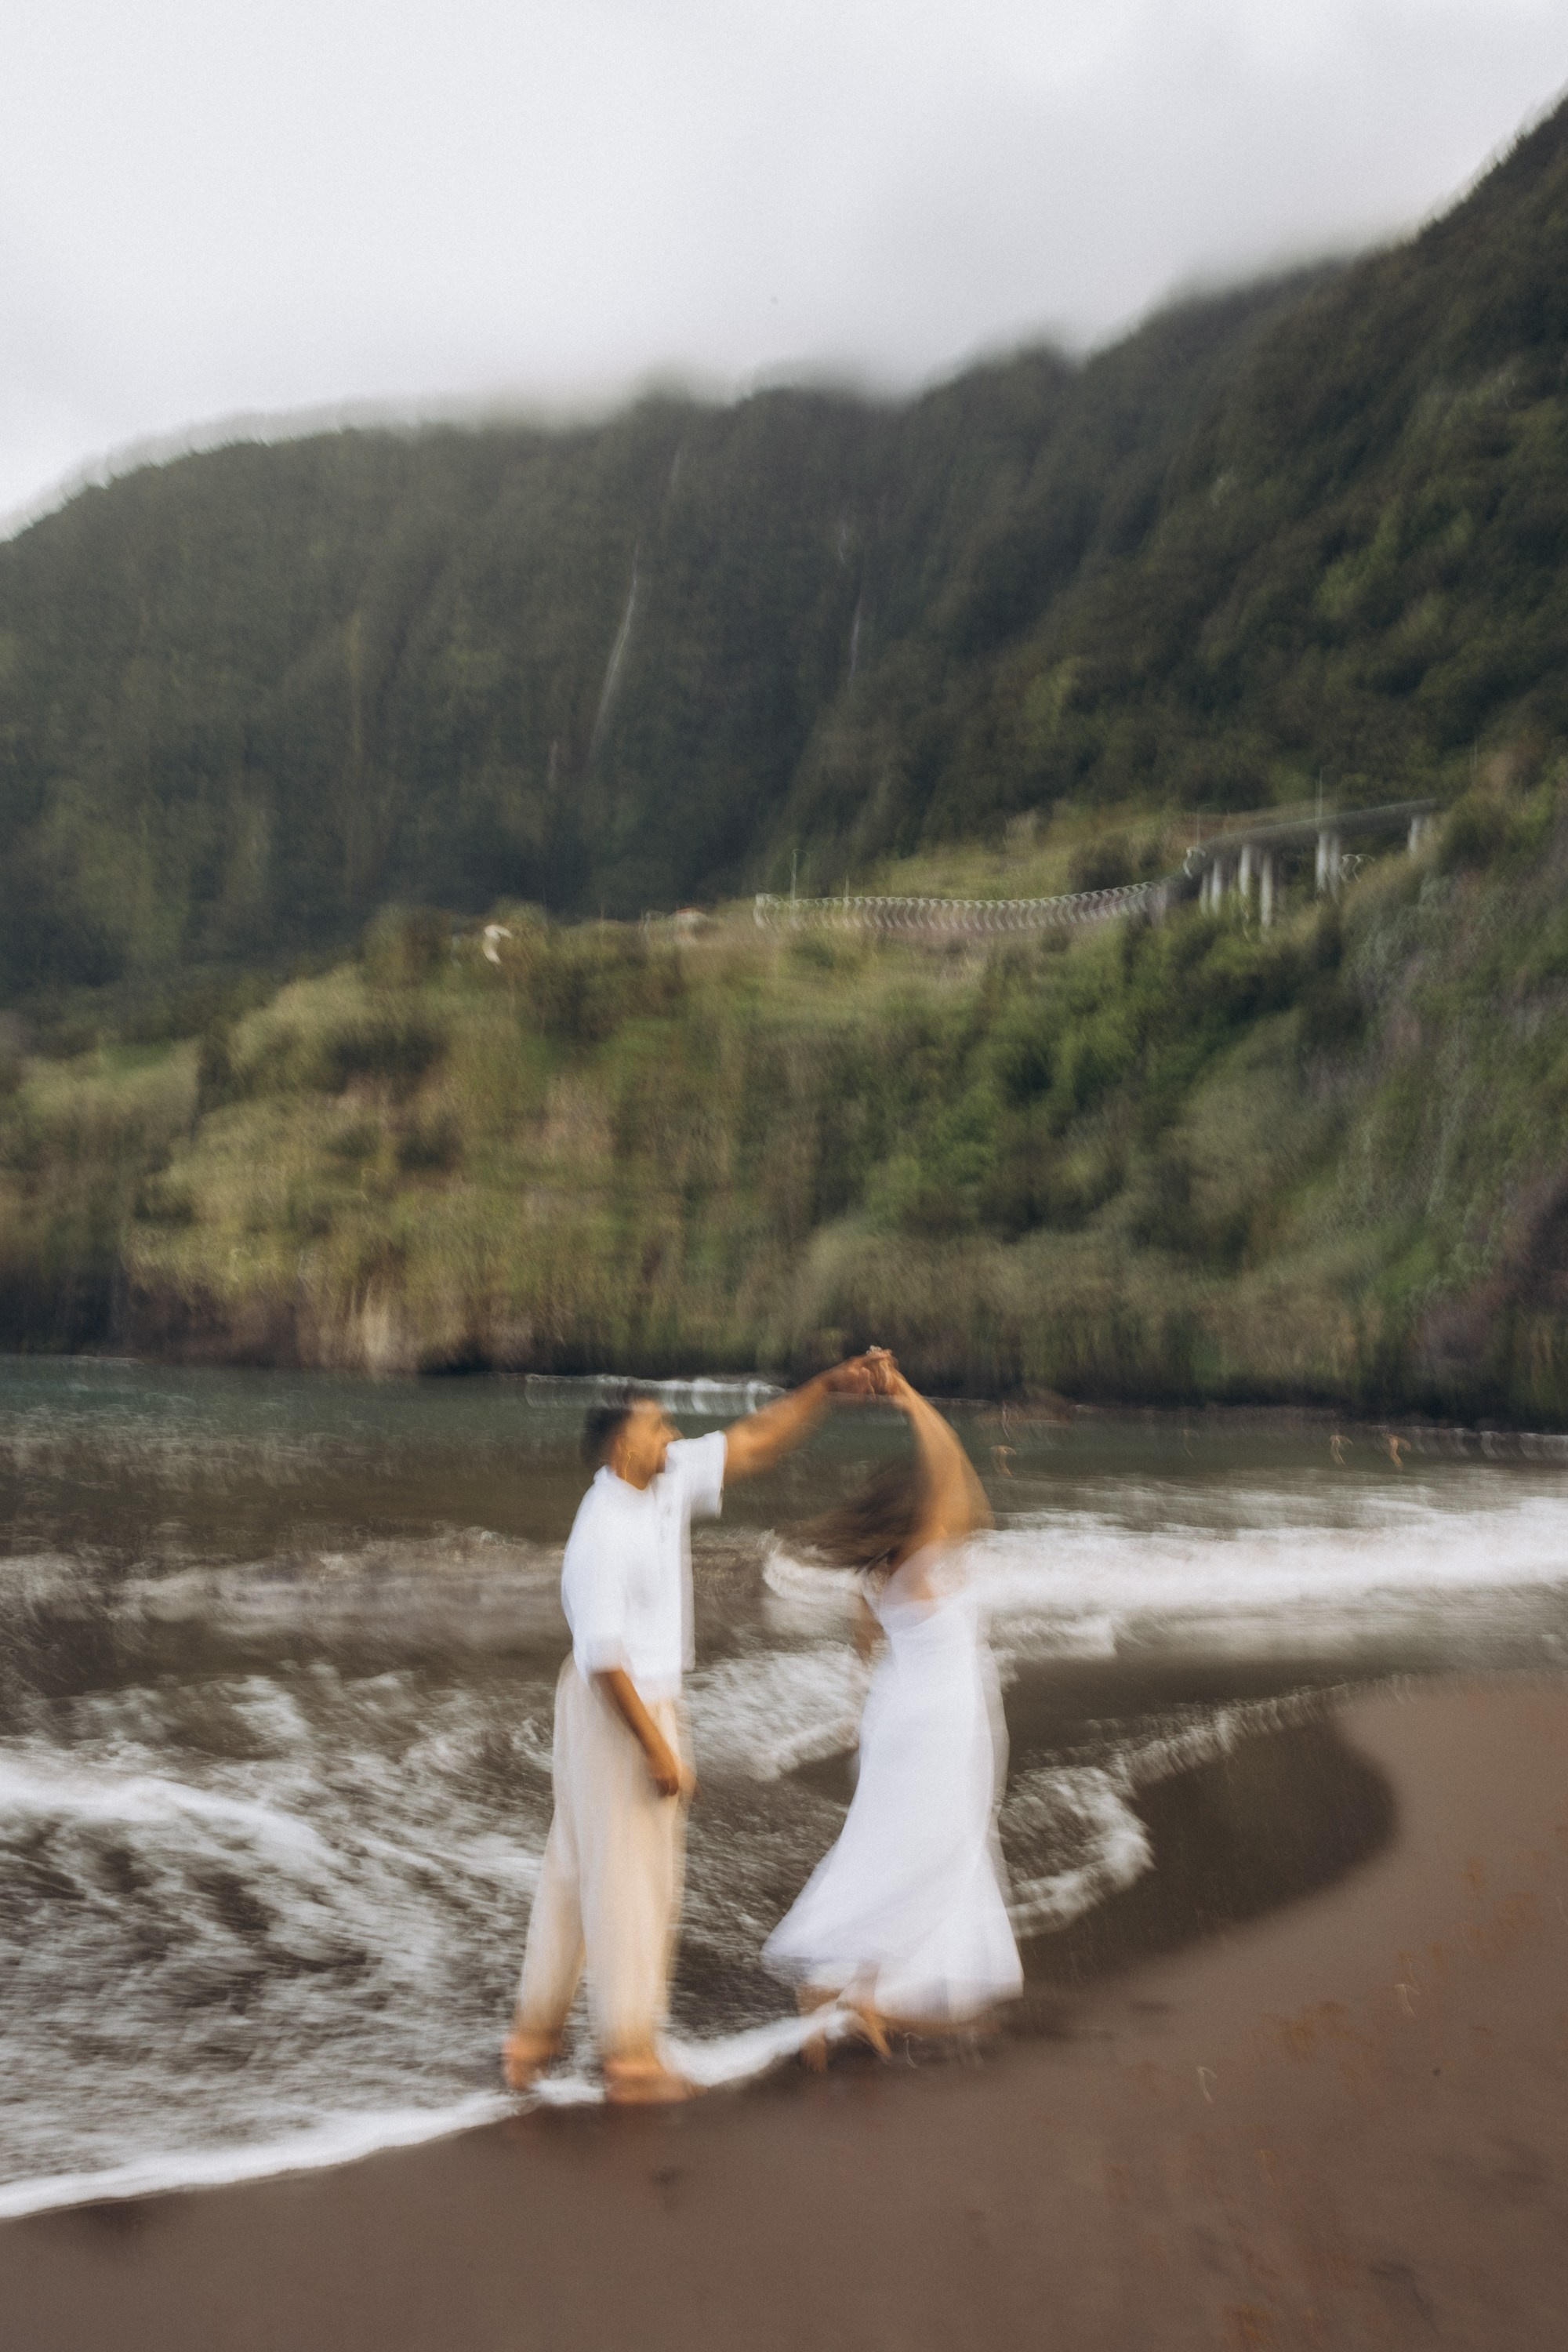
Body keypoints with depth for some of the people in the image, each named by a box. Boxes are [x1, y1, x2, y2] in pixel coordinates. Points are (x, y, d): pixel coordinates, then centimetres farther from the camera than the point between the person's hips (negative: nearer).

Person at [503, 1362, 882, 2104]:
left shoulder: (666, 1484, 1)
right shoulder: (605, 1529, -23)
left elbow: (756, 1442, 3)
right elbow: (603, 1652, -24)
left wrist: (828, 1386, -7)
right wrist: (657, 1749, -23)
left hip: (643, 1699, 10)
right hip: (617, 1710, -10)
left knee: (574, 1870, 16)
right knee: (632, 1878, 0)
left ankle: (534, 2036, 26)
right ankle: (631, 2058, 11)